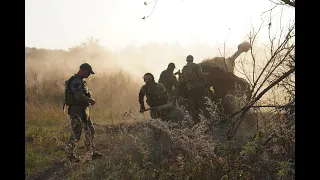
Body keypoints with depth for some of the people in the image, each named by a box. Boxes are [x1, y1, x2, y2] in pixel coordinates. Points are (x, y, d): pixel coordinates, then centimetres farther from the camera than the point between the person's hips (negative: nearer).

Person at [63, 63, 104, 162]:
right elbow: (79, 96, -29)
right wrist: (91, 100, -13)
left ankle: (92, 152, 21)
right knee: (76, 134, -4)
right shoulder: (75, 81, -19)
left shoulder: (80, 81, 14)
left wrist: (90, 100, 3)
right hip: (76, 111, -10)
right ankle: (70, 154, 10)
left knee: (90, 131, 13)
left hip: (84, 110, 10)